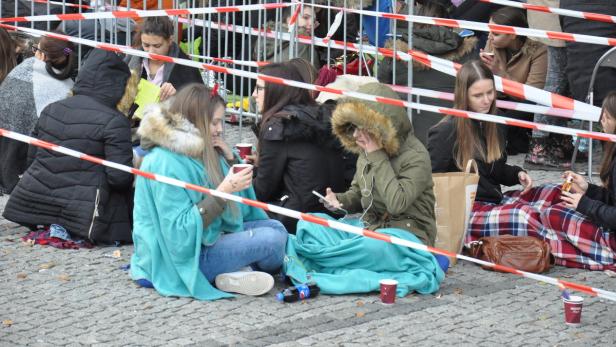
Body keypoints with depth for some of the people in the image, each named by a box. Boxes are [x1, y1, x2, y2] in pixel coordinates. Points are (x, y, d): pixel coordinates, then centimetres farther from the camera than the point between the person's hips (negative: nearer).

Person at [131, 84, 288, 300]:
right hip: (181, 259, -10)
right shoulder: (165, 164, -22)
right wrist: (223, 191, -28)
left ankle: (234, 275, -8)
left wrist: (230, 159, -3)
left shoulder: (195, 151, 6)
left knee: (274, 227, 8)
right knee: (271, 238, -15)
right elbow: (180, 232, -26)